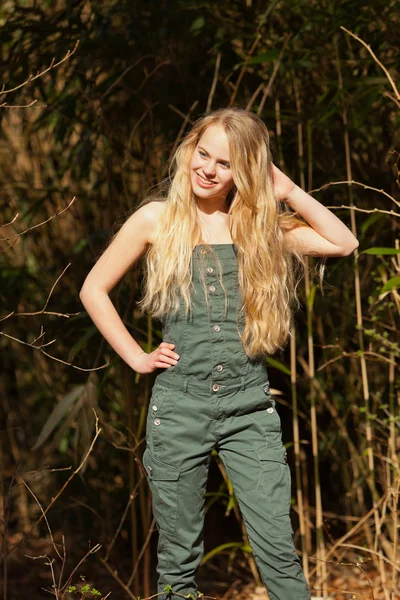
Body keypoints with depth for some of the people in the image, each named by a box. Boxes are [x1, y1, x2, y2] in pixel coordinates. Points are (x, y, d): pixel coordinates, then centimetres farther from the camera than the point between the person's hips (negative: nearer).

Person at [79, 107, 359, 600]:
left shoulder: (259, 224, 7)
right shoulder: (157, 219, 3)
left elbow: (343, 243, 0)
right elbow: (93, 289, 9)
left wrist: (287, 191, 0)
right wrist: (136, 357, 3)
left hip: (250, 406, 1)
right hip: (179, 406, -1)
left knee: (278, 549, -5)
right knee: (179, 558, 6)